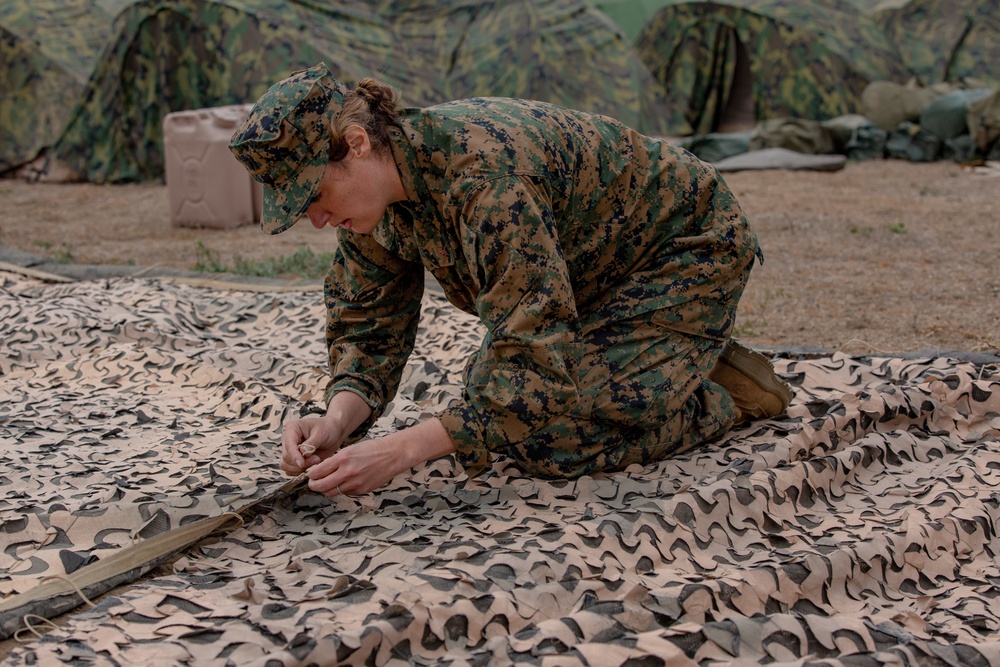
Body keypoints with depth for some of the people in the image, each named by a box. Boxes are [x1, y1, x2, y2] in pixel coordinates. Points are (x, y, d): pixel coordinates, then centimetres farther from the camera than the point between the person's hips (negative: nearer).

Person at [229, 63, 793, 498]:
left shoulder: (484, 179, -38)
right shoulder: (376, 188, -11)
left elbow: (539, 370, -39)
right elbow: (370, 328, -4)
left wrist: (400, 452, -42)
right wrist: (338, 421, -24)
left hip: (688, 250, -9)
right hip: (597, 275, 9)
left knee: (551, 438, -20)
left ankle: (724, 396, 3)